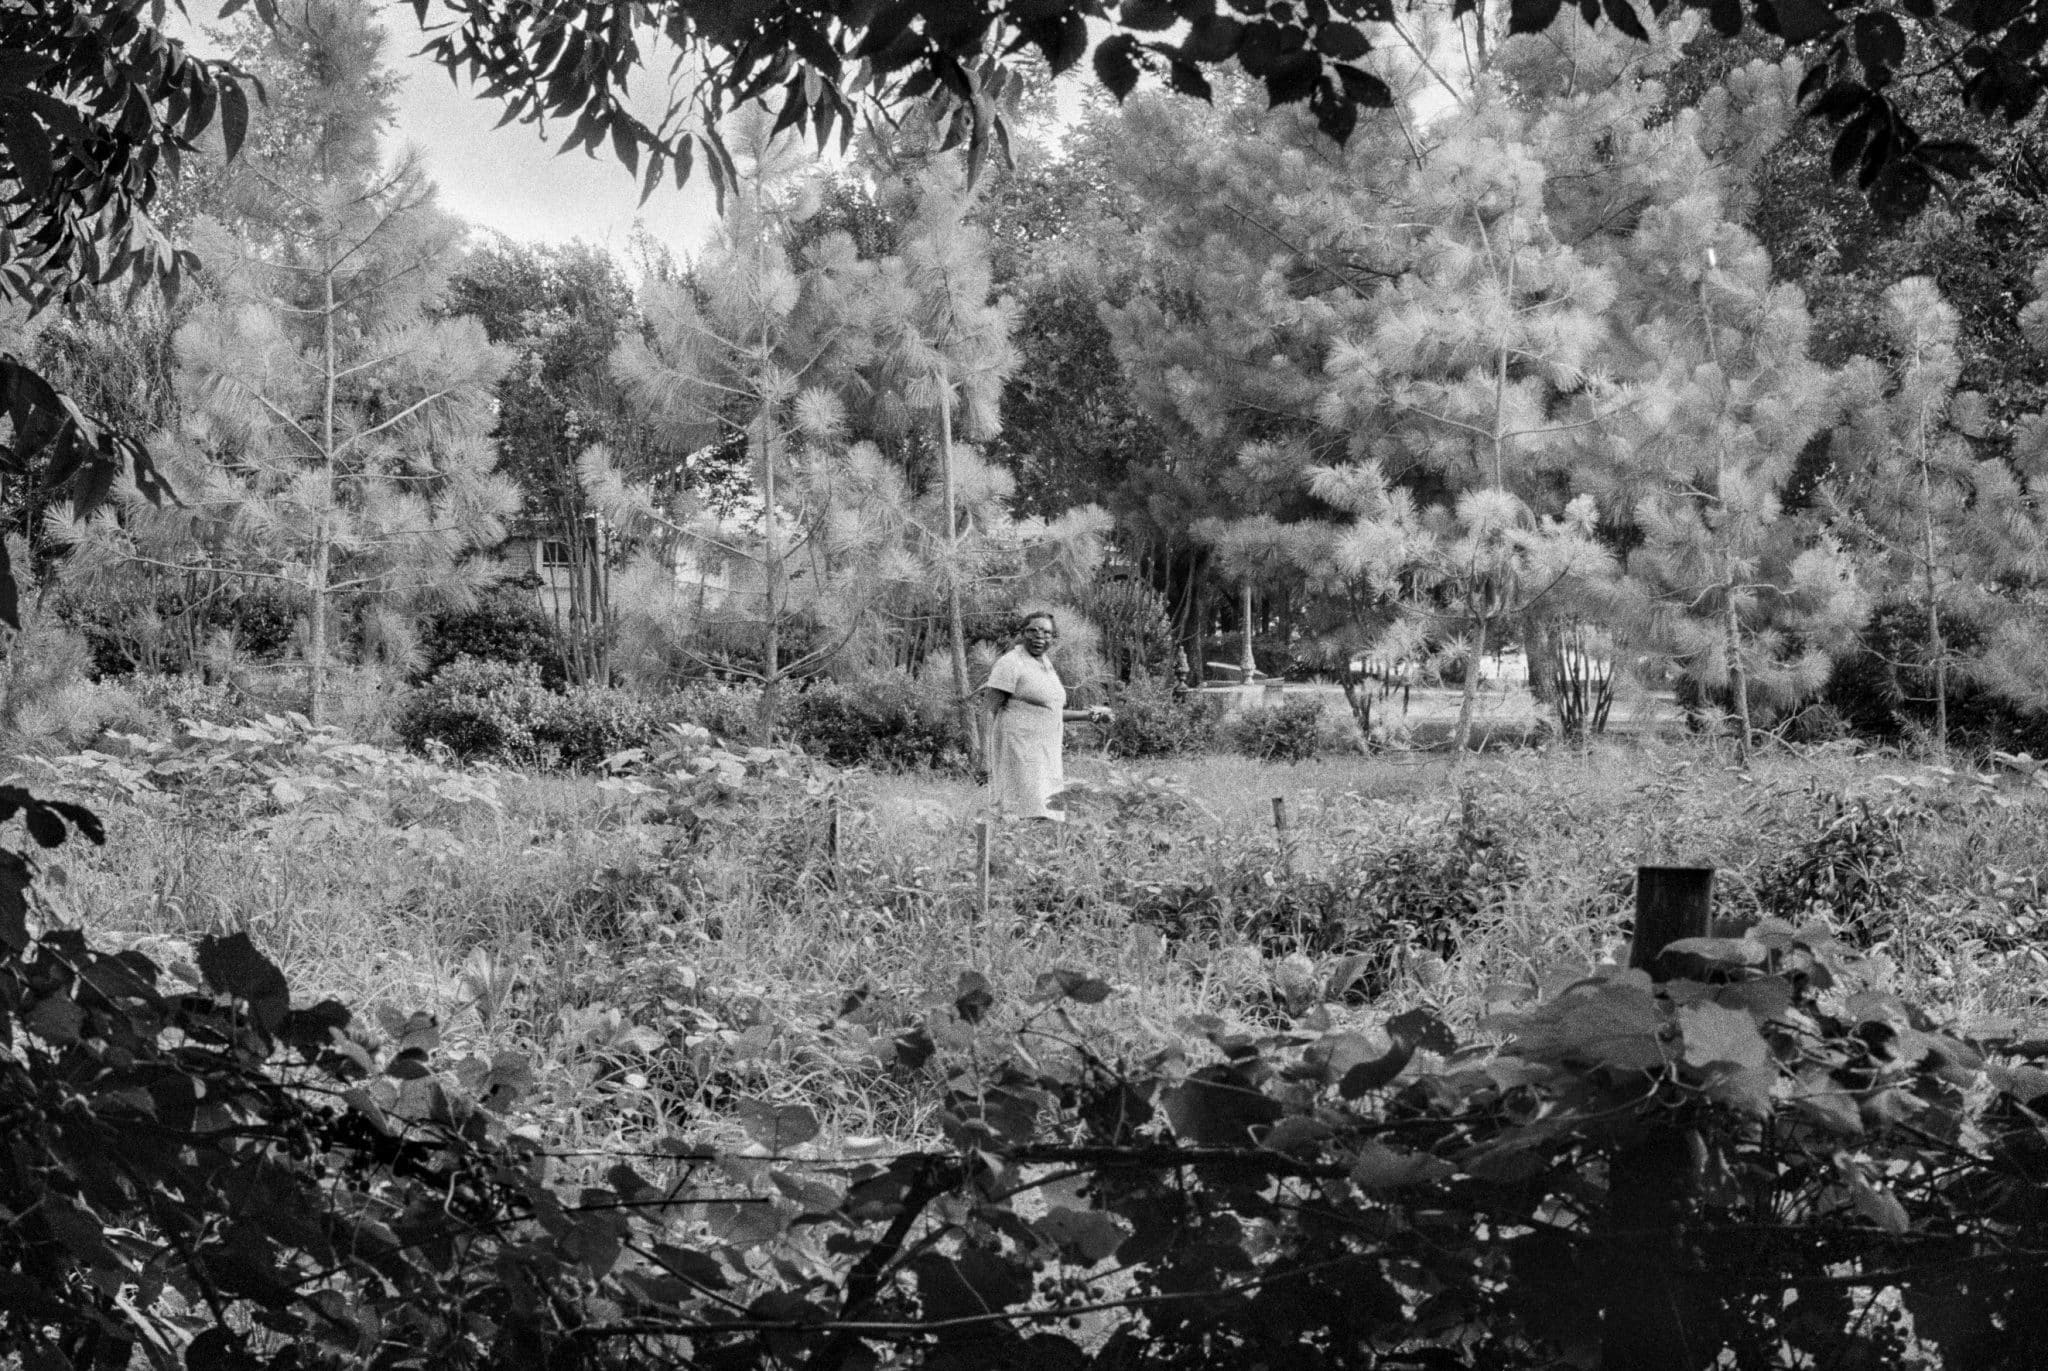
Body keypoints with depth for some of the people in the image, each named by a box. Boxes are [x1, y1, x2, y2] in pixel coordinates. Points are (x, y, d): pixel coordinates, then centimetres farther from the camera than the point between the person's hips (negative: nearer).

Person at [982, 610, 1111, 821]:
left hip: (1045, 754, 9)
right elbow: (995, 708, -10)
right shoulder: (1011, 663, -9)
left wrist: (1089, 715, 23)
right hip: (1020, 750, -9)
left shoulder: (1046, 664, 17)